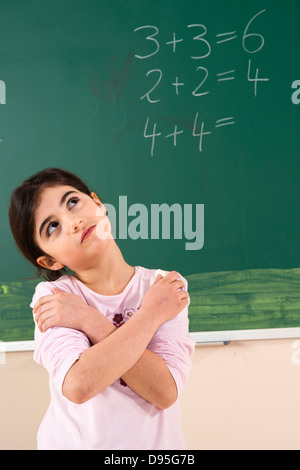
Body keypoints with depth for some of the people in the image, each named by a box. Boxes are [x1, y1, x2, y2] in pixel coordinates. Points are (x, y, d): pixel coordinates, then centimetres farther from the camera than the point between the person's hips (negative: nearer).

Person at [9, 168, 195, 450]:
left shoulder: (166, 287, -11)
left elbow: (165, 392, -21)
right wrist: (151, 313, -22)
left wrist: (92, 322, -24)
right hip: (73, 442, -1)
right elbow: (78, 385, -28)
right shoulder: (52, 295, -14)